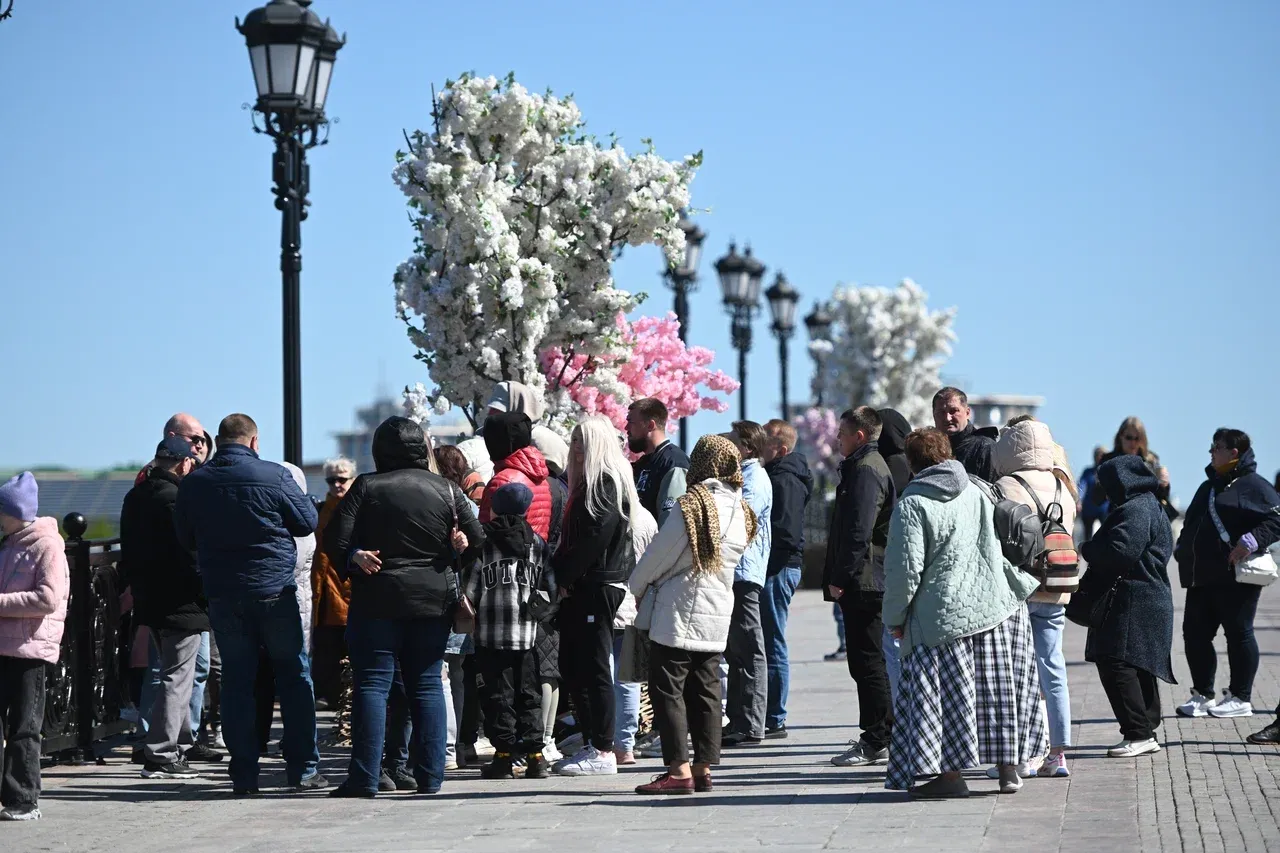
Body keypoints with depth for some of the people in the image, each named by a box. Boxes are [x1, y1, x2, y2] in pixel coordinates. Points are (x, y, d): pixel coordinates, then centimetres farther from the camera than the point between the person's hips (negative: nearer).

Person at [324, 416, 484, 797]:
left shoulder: (366, 487, -3)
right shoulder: (447, 490, 3)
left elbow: (336, 541, -8)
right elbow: (477, 543, 3)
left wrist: (355, 560, 6)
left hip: (377, 598, -2)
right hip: (434, 600, 2)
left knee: (372, 684, 0)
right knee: (427, 683, 8)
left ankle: (365, 777, -6)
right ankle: (430, 776, 6)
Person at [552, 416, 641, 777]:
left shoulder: (608, 483, -10)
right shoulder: (585, 482, 19)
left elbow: (595, 537, -18)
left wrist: (563, 578, -15)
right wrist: (559, 576, 10)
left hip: (598, 586, -10)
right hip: (579, 589, 10)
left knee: (594, 668, -7)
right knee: (572, 666, 10)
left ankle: (602, 752, -3)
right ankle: (591, 744, 15)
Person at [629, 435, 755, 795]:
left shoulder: (691, 505, -15)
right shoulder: (741, 511, 6)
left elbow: (660, 553, -9)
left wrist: (638, 586, 10)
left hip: (679, 612, -7)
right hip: (718, 615, 7)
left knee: (667, 689, -3)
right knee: (706, 692, 11)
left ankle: (679, 770, -9)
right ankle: (704, 768, 11)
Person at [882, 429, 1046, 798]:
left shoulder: (912, 504, -9)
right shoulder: (977, 494, 9)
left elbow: (905, 567, -12)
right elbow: (1000, 550, 17)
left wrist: (895, 616, -1)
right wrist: (1027, 585, 32)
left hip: (942, 615, -6)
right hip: (994, 609, 6)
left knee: (947, 695, 0)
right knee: (998, 690, 12)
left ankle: (951, 774, 1)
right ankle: (1008, 767, 17)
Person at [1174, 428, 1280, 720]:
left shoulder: (1253, 485, -5)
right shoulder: (1208, 487, 22)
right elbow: (1191, 525, 29)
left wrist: (1252, 541, -25)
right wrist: (1182, 549, 14)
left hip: (1236, 577, -9)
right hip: (1201, 576, 9)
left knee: (1238, 633, -1)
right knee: (1195, 633, 7)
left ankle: (1241, 699, 6)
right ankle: (1202, 696, 17)